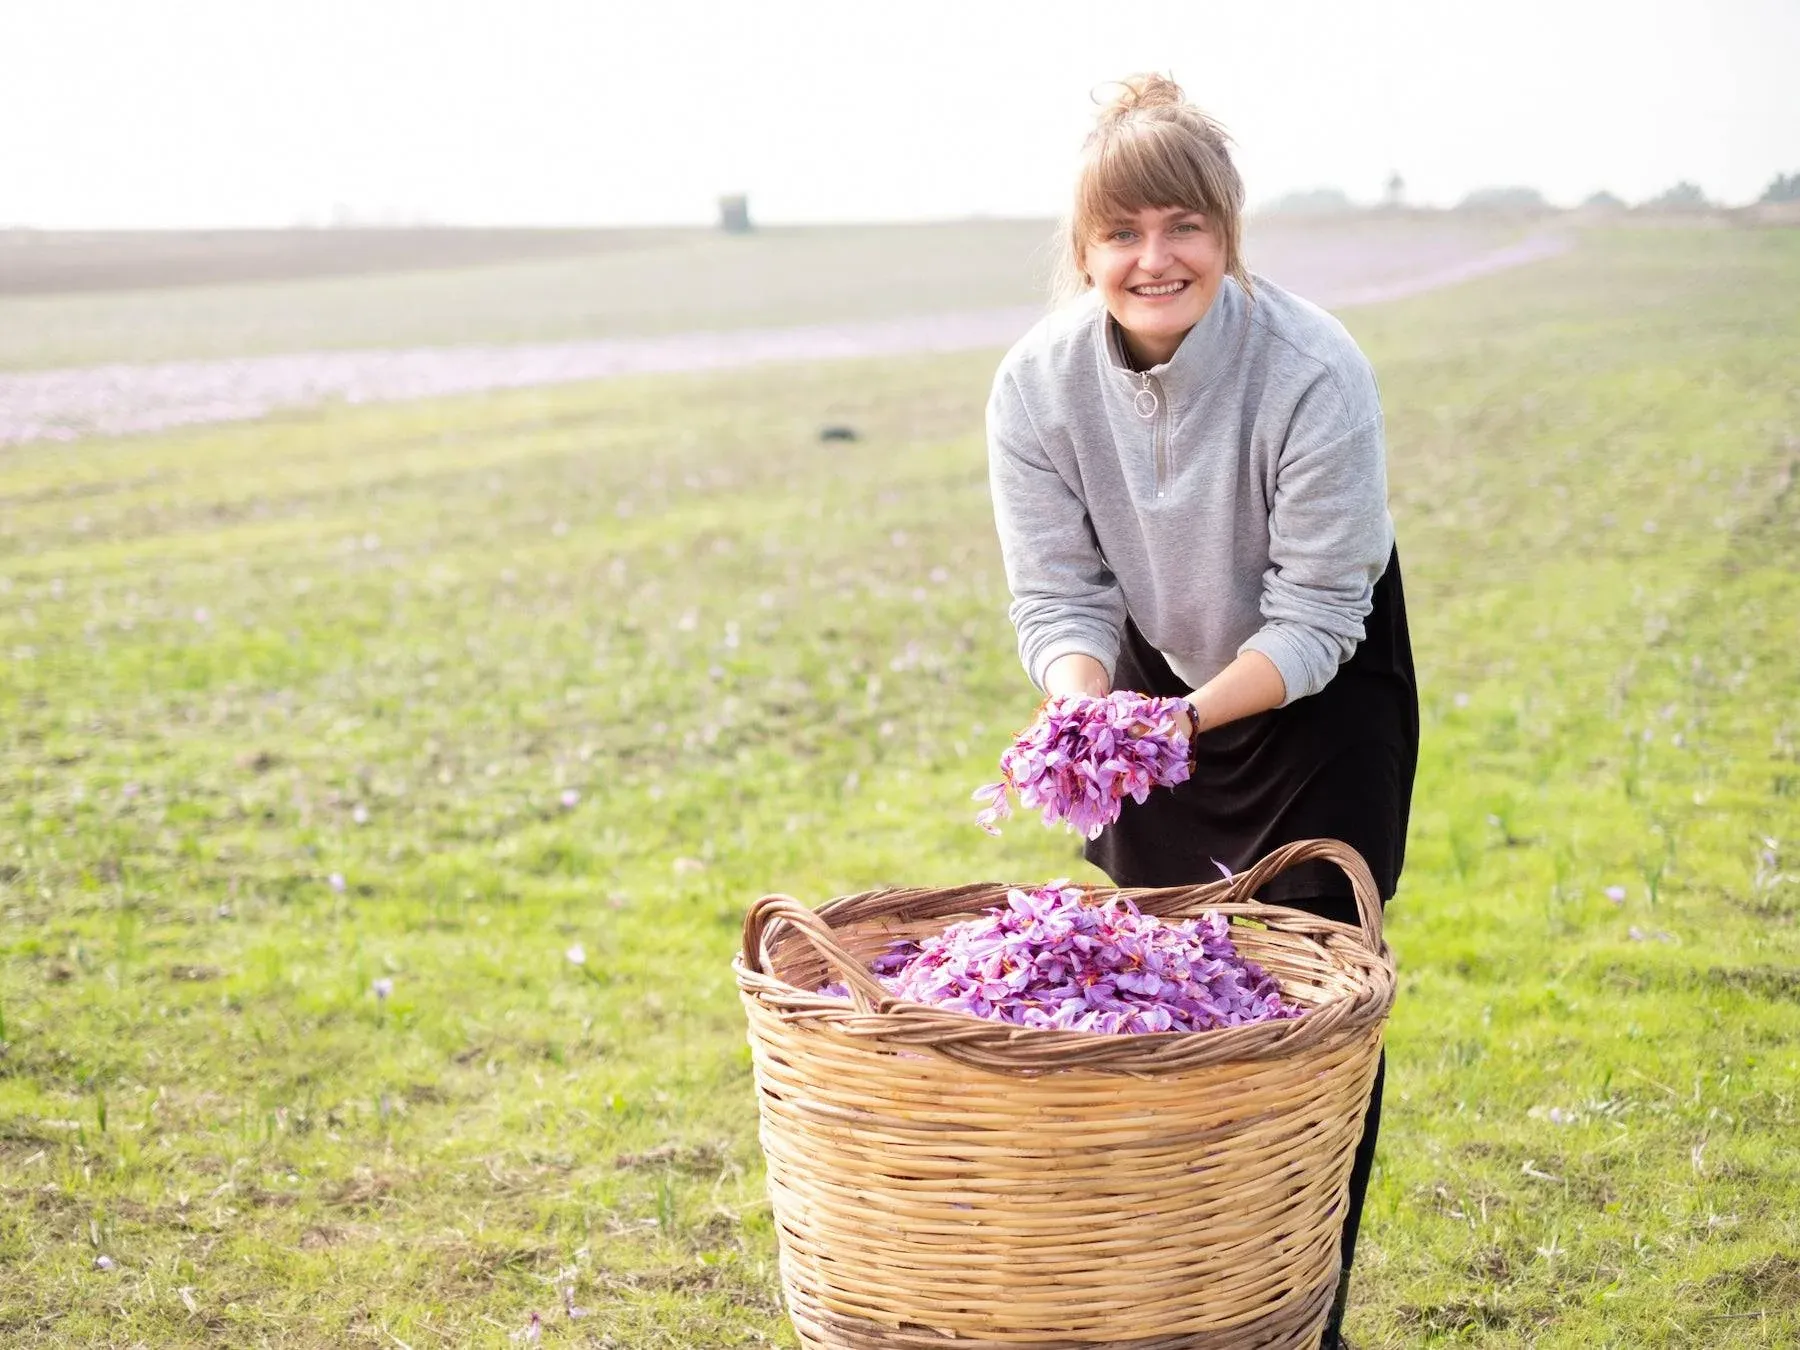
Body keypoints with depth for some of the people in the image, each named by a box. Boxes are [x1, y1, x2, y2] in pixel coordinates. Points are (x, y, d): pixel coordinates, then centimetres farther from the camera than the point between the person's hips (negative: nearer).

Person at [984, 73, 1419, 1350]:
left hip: (1319, 693, -3)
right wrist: (1085, 707, -35)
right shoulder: (1041, 382, -20)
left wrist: (1189, 717, -40)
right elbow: (1059, 594, -14)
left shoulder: (1315, 373, -30)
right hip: (1157, 679, 3)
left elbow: (1314, 620, -25)